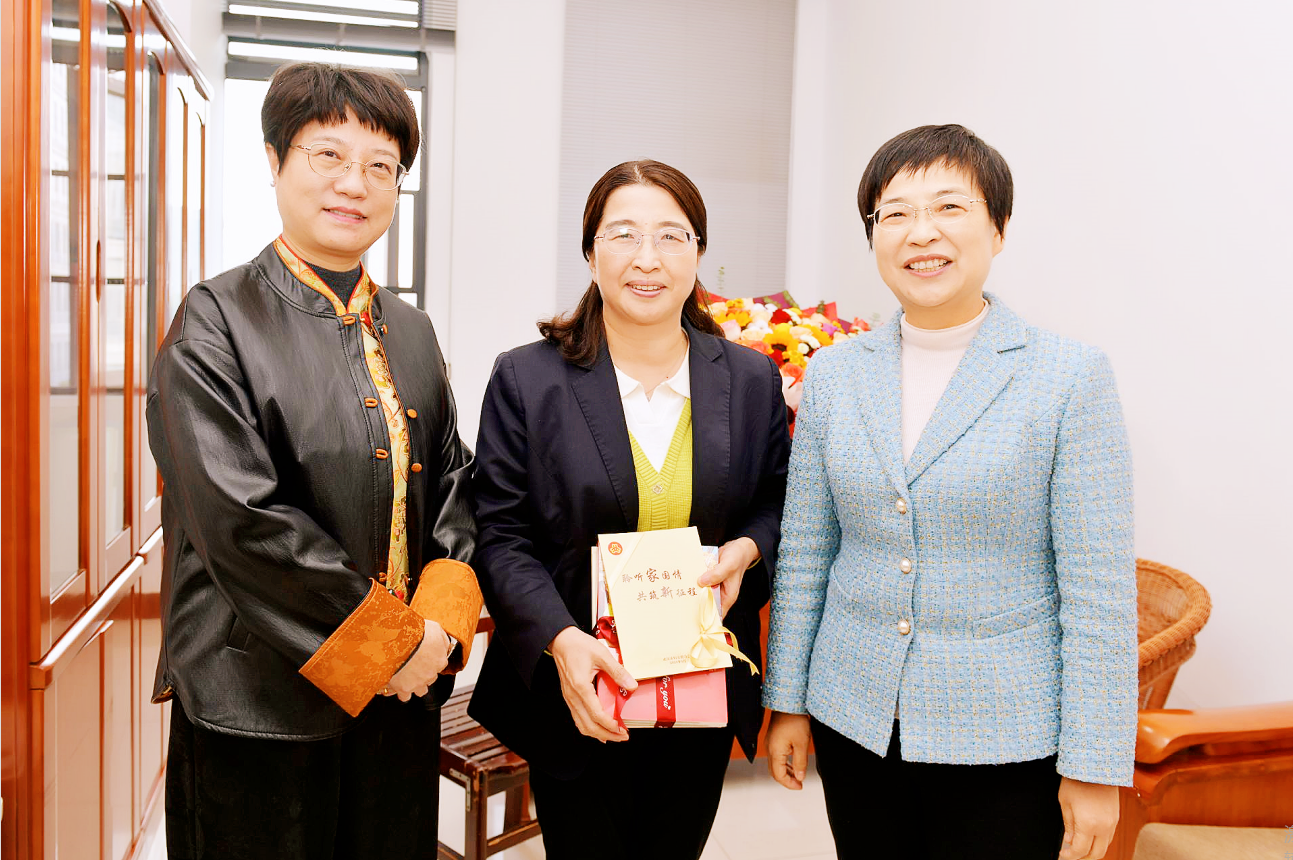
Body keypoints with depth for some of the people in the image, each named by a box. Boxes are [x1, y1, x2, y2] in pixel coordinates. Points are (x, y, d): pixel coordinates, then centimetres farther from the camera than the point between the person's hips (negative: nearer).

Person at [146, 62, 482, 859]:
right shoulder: (218, 321, -7)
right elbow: (240, 516, -16)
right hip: (260, 697, -5)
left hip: (403, 691, 5)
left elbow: (455, 482, 10)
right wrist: (387, 638, -14)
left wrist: (442, 618, -7)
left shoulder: (410, 331, 10)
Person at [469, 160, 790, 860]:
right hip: (577, 697, -2)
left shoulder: (752, 380, 1)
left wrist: (745, 551, -11)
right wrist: (562, 641, -23)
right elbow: (500, 537, -8)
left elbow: (781, 503, 11)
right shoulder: (525, 380, -7)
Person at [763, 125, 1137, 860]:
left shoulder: (1073, 377, -9)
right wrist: (786, 701, 8)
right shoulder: (833, 374, 2)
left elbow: (1100, 591, -9)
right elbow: (803, 555, 6)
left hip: (1006, 742, -3)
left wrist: (1095, 767, -9)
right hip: (854, 723, 3)